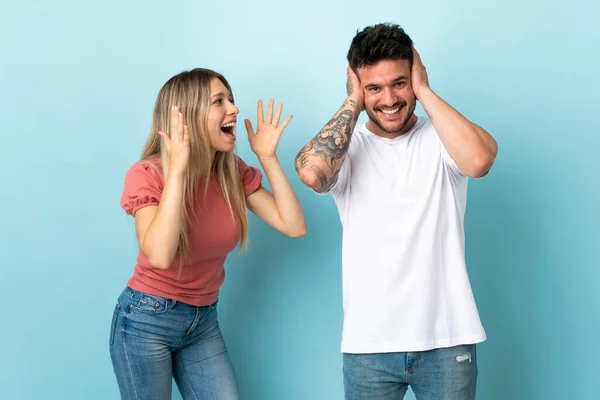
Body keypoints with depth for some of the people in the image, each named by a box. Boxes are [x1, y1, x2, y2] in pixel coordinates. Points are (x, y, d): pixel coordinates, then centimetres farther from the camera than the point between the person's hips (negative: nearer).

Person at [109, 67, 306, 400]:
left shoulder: (233, 172, -3)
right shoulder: (147, 174, -18)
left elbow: (294, 226, -9)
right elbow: (160, 255, -34)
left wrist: (267, 158, -10)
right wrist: (177, 169, -32)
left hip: (204, 321, 5)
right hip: (147, 321, -5)